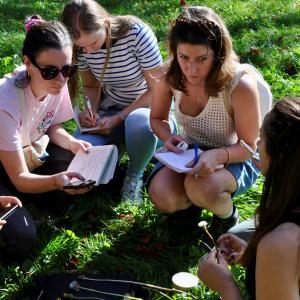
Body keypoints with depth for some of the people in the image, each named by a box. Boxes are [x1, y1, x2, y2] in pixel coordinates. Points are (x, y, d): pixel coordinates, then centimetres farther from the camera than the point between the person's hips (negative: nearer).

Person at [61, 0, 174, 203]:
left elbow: (156, 89, -16)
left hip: (145, 106, -3)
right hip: (110, 109, 3)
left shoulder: (136, 34, -24)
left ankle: (135, 175, -7)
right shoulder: (82, 45, -11)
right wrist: (92, 110, -13)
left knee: (139, 127, -40)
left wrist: (119, 118, -24)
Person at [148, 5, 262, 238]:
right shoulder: (171, 77, -17)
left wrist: (218, 155, -39)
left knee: (200, 188, -35)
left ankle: (228, 216, 1)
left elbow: (248, 147, -17)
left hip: (233, 158, -3)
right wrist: (169, 137, -22)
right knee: (162, 196, -24)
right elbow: (157, 119, 2)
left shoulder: (240, 86, -29)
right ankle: (192, 200, 13)